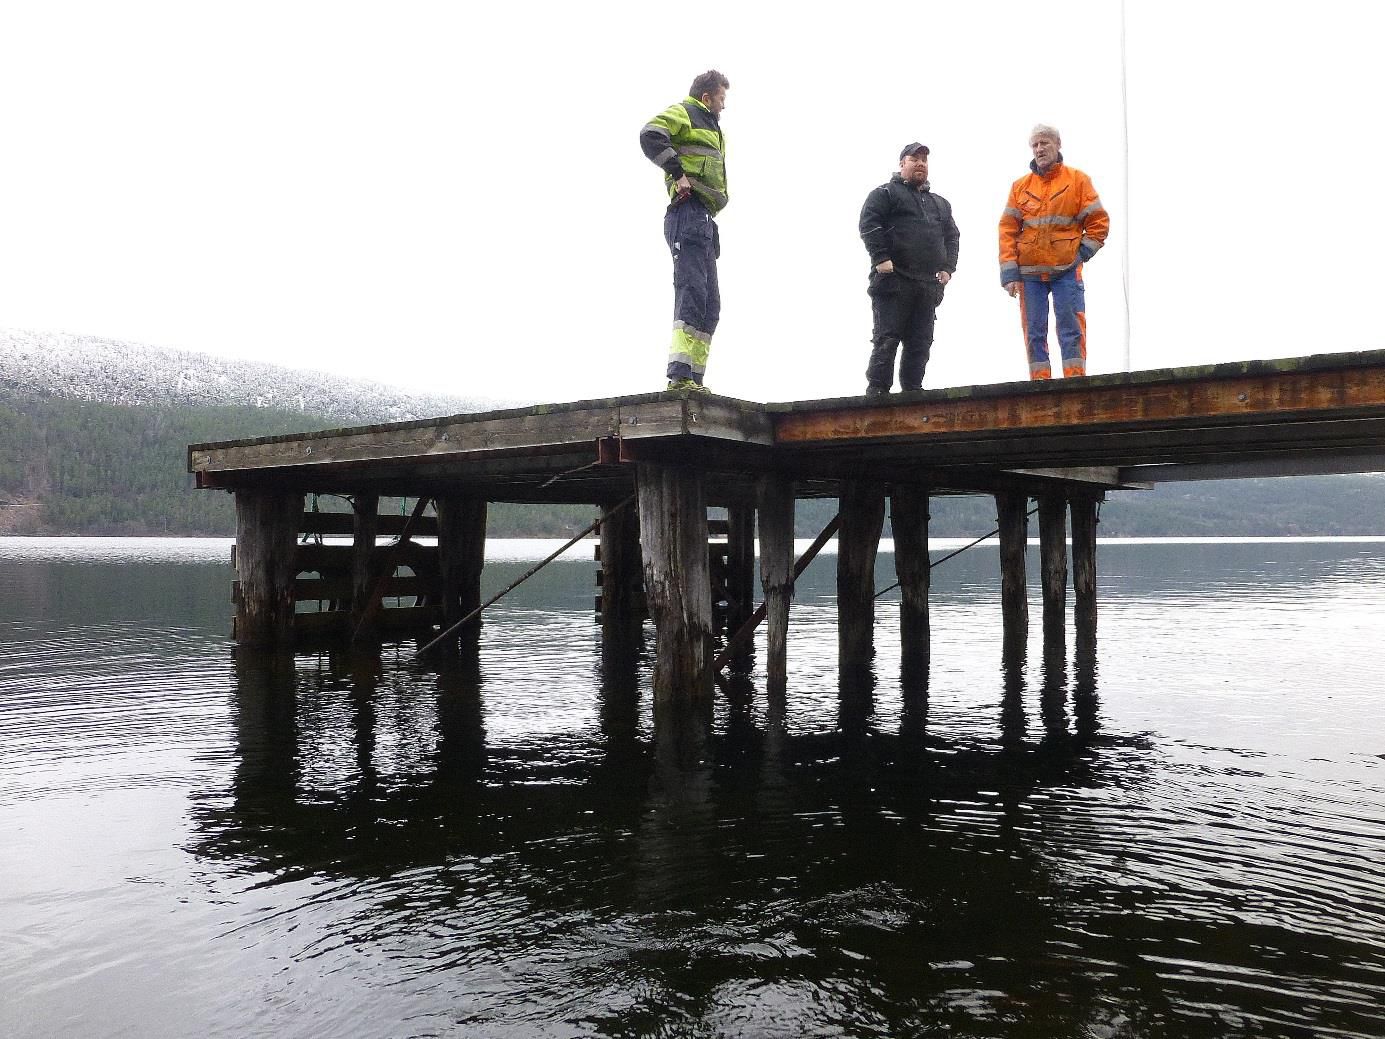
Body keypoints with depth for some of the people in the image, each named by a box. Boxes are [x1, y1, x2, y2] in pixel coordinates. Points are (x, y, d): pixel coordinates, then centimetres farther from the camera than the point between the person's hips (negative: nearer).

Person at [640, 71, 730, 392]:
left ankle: (693, 379, 5)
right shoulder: (683, 113, 3)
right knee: (691, 293, -20)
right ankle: (680, 375, -27)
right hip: (689, 213, -10)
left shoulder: (711, 127, 31)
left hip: (704, 221, 10)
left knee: (710, 304, 6)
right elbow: (650, 136, -17)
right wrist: (677, 172, -19)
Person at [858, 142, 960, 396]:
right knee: (886, 339, -10)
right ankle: (877, 391, -10)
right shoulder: (886, 193, 7)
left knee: (920, 343, 3)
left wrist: (948, 267, 10)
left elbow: (952, 236, 26)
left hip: (929, 285, 6)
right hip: (893, 280, -6)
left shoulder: (940, 203, 26)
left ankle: (912, 391, 6)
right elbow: (869, 224, -6)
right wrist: (881, 258, -17)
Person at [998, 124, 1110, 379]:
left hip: (1066, 271, -2)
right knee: (1034, 333, 2)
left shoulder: (1077, 180, 6)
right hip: (1029, 273, 2)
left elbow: (1099, 222, 5)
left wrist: (1081, 253, -5)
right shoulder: (1020, 186, 11)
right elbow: (1007, 231, 6)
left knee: (1071, 329, -6)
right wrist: (1009, 274, -3)